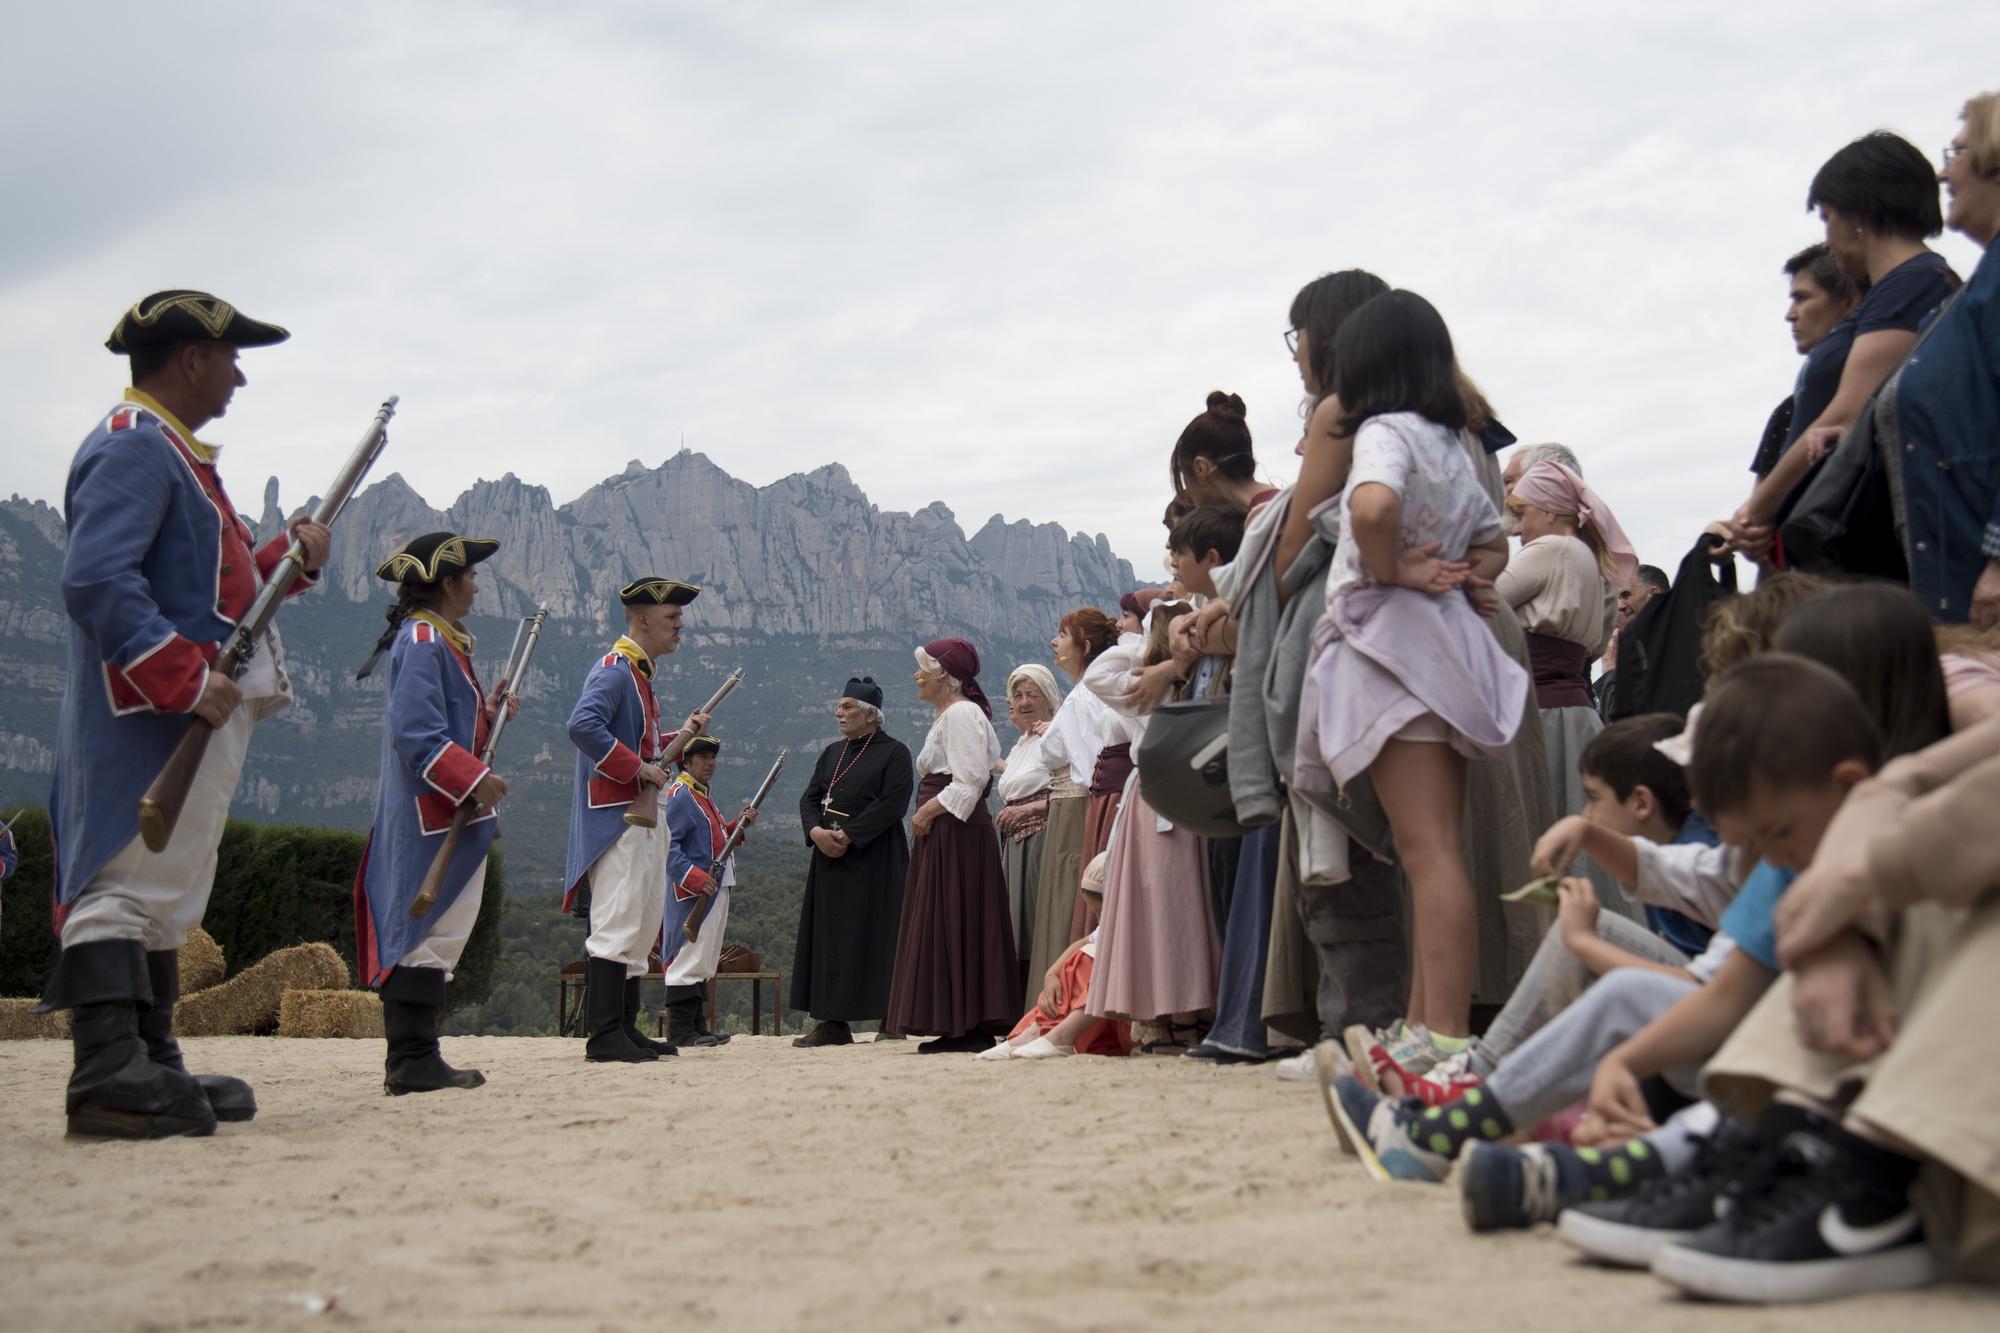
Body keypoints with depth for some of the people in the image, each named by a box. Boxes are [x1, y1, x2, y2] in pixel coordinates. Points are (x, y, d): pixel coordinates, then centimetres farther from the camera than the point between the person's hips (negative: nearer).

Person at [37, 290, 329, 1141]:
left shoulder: (178, 454, 22)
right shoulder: (135, 446, -11)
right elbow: (97, 582, -23)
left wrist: (289, 558, 10)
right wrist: (186, 679, -26)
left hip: (201, 718, 11)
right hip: (150, 721, -11)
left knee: (164, 898, 13)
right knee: (131, 880, -13)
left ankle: (151, 1068, 20)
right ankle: (109, 1075, -15)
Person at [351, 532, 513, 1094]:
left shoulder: (441, 641, 20)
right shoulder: (423, 641, -13)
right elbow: (416, 733, -22)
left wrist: (488, 709, 12)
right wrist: (474, 778, -25)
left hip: (449, 811, 11)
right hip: (435, 814, -11)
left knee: (425, 929, 11)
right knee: (432, 927, -9)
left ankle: (411, 1058, 16)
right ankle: (413, 1059, -7)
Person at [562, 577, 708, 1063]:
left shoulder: (638, 675, 19)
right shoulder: (614, 669, -12)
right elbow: (582, 726, -28)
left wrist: (680, 736, 11)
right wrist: (636, 768, -25)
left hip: (643, 817, 11)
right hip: (617, 818, -11)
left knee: (642, 927, 12)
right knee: (617, 924, -11)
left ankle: (626, 1029, 17)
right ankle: (605, 1036, -9)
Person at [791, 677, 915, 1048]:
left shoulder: (894, 753, -3)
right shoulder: (832, 753, 18)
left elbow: (892, 803, -15)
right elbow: (809, 798, 13)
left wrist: (848, 835, -19)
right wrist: (816, 831, -8)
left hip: (874, 860, -7)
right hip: (829, 859, 7)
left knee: (875, 936, -7)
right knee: (829, 937, 4)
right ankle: (834, 1023, 6)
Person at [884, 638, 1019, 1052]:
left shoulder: (962, 712, -11)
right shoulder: (948, 715, 21)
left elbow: (969, 781, -19)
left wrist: (929, 812, -16)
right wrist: (926, 815, 12)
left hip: (958, 832, -11)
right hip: (940, 834, 11)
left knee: (958, 922, -9)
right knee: (940, 925, 9)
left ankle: (974, 1027, -8)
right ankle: (957, 1027, 10)